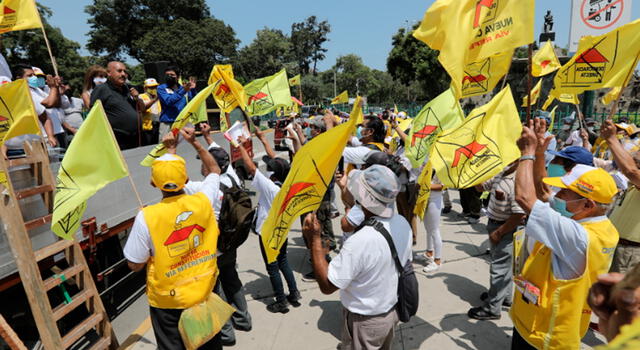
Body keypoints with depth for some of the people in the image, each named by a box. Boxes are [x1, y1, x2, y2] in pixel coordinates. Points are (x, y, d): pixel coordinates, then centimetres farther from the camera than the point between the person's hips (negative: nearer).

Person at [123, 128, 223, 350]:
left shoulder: (146, 217, -24)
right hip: (204, 293, 3)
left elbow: (135, 264, -10)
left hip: (168, 301, -2)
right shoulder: (203, 202, -16)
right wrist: (195, 142, 5)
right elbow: (215, 170, 4)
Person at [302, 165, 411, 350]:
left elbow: (327, 286, -28)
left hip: (364, 322, -6)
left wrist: (314, 240, -26)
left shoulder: (359, 242, -37)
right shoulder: (403, 224, -13)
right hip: (392, 311, 7)